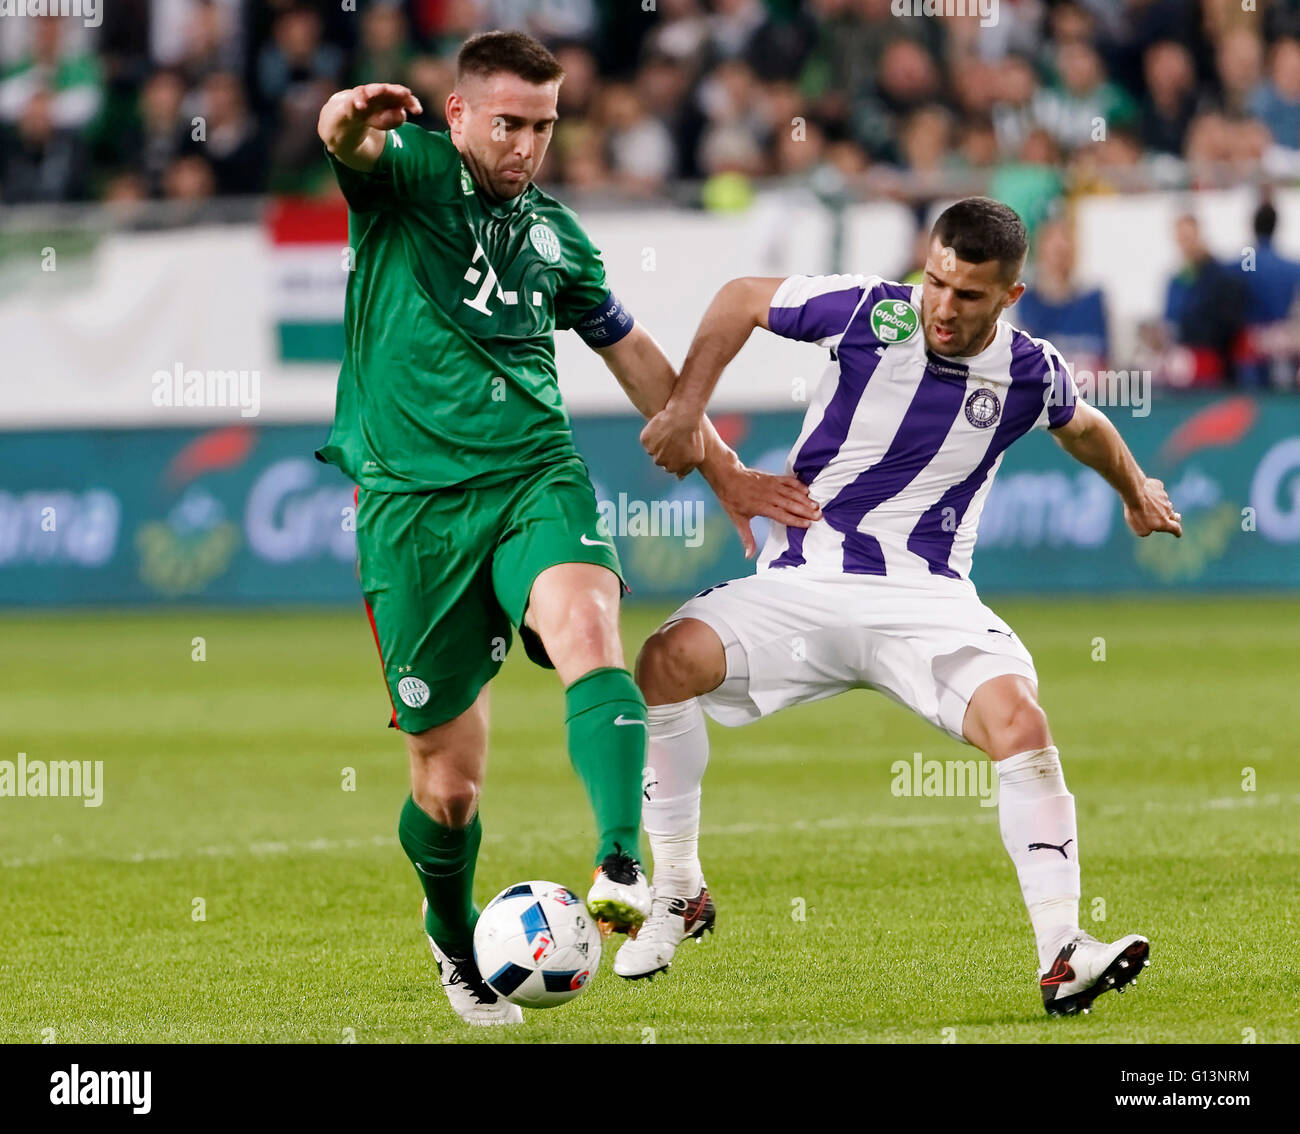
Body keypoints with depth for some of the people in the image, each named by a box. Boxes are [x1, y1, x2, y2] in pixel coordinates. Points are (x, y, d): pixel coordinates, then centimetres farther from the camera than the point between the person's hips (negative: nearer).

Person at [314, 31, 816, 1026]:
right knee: (449, 772, 1)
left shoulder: (554, 232, 16)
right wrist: (351, 117, -46)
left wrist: (721, 468, 30)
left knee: (587, 626, -31)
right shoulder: (408, 174, 3)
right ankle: (455, 947, 29)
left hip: (534, 478, 3)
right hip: (413, 502, -2)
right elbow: (347, 143, -21)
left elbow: (634, 354, 29)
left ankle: (622, 868, -45)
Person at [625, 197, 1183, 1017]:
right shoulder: (869, 313, -8)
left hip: (928, 597, 0)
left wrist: (1136, 490, 40)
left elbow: (1082, 425, 24)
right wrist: (687, 405, -1)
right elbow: (743, 300, 8)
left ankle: (1063, 956, -27)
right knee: (668, 661, -25)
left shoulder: (1030, 374, -3)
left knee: (1016, 715, -28)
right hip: (802, 579, 0)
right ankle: (678, 893, -7)